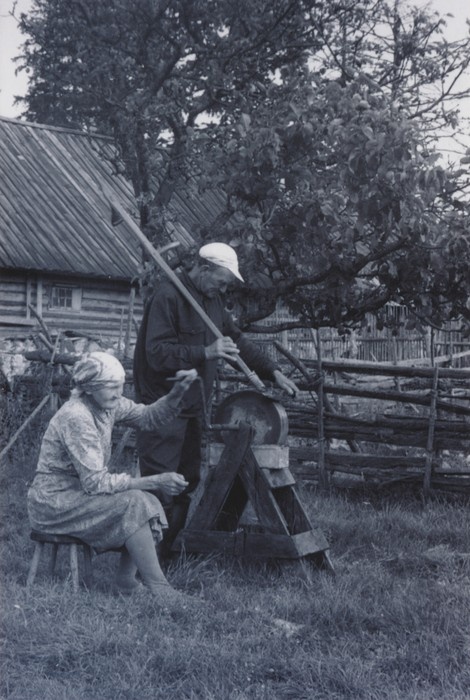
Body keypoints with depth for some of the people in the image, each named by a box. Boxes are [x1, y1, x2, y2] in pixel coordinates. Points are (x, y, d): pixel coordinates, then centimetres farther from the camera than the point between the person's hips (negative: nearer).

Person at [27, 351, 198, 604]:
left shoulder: (107, 404, 0)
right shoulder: (76, 418, -26)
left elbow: (148, 417, 8)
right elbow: (95, 482, -27)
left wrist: (177, 392, -11)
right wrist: (154, 482, -26)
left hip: (80, 491, 9)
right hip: (54, 502, -9)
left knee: (148, 503, -5)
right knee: (133, 503, -23)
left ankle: (126, 580, -4)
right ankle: (158, 588, -20)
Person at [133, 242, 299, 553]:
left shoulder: (213, 299, 13)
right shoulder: (168, 296, -15)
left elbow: (237, 339, 19)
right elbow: (158, 353, -23)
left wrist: (273, 371, 9)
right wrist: (205, 352, -28)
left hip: (193, 407, 9)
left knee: (187, 481, 13)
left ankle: (172, 548, 23)